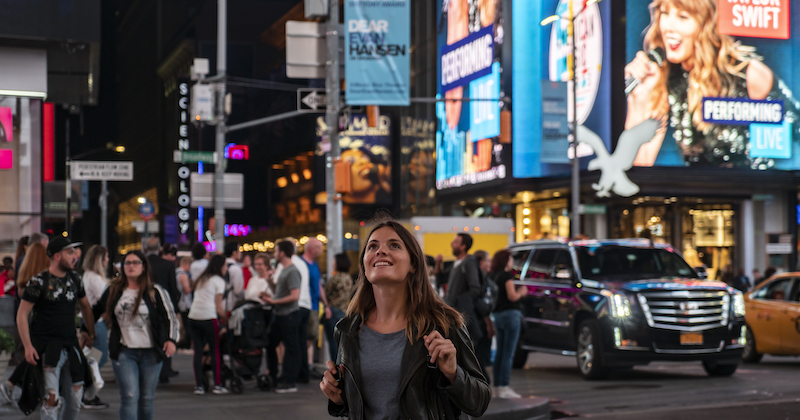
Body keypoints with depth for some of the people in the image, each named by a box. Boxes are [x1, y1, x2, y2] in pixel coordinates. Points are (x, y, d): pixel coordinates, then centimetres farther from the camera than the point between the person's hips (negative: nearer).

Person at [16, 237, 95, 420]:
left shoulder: (74, 278, 9)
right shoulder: (39, 282, -8)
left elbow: (85, 306, 23)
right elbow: (22, 314, -7)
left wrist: (91, 334, 20)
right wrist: (28, 346, -15)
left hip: (71, 345, 6)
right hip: (47, 346, -6)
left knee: (75, 398, 7)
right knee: (52, 399, -13)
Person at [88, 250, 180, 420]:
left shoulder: (156, 291, 0)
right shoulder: (114, 290, 8)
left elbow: (171, 317, 0)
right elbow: (97, 311, 21)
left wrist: (171, 339, -13)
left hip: (150, 352, 0)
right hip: (123, 352, 0)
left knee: (146, 398, 9)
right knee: (129, 396, -12)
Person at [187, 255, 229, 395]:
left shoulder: (201, 279, 21)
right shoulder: (218, 280, 1)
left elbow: (197, 297, 15)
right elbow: (218, 305, -4)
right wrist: (225, 318, 7)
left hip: (193, 316, 6)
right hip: (208, 318, -6)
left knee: (198, 351, 6)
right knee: (215, 351, 2)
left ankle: (198, 385, 4)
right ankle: (217, 385, 4)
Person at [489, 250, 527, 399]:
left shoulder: (492, 276, 13)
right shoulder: (507, 275, -10)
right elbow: (512, 296, -16)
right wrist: (521, 292, 4)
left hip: (497, 314, 8)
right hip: (510, 314, -8)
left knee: (500, 353, 12)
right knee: (508, 353, -7)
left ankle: (497, 387, 13)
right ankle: (504, 388, -10)